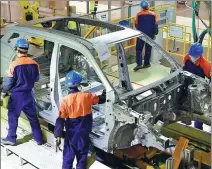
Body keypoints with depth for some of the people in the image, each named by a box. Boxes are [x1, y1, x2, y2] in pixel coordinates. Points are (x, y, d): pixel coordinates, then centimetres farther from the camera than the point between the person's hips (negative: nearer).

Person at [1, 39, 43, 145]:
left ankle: (11, 138, 23)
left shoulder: (14, 64, -18)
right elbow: (36, 79, 9)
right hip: (28, 94, 4)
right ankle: (39, 138, 22)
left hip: (16, 95, -4)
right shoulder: (34, 64, -5)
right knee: (33, 117, 15)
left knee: (13, 117, 12)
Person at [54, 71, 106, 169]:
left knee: (68, 154, 13)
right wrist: (104, 94, 30)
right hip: (84, 132, 1)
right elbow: (100, 99, 8)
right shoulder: (86, 96, -12)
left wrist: (58, 135, -13)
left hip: (71, 132, -1)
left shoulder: (65, 100, -15)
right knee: (82, 153, 17)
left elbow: (61, 119, -16)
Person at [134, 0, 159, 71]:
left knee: (139, 49, 5)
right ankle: (146, 63, 18)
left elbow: (136, 25, 3)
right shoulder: (153, 14, -4)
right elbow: (156, 25, -1)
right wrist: (155, 33, 10)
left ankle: (139, 64, -7)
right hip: (150, 34, 1)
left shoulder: (139, 14, -6)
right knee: (148, 49, 12)